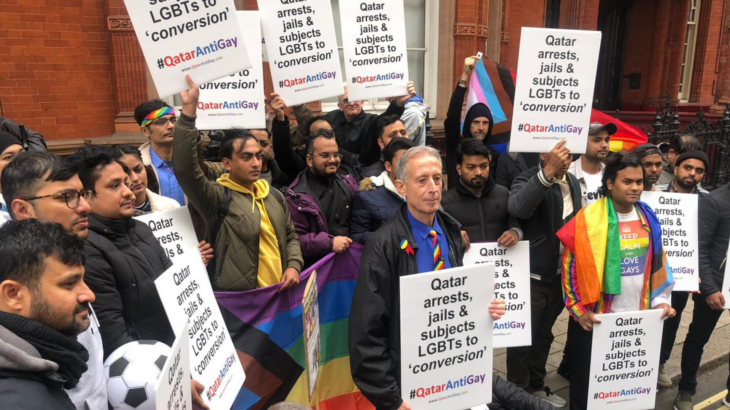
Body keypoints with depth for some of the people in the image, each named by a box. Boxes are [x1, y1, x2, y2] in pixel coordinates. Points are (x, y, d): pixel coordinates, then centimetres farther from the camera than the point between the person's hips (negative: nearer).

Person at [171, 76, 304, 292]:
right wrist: (189, 111, -30)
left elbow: (291, 237, 18)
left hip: (279, 294, 6)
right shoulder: (218, 197, -10)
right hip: (237, 300, -5)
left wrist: (294, 266, -1)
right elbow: (184, 168, -26)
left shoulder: (274, 196, 9)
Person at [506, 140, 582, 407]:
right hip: (532, 275, -7)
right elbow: (518, 208, -37)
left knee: (543, 335, 21)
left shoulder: (573, 183, 9)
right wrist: (548, 172, -43)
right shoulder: (529, 180, -14)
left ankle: (536, 386, 36)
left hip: (560, 274, 7)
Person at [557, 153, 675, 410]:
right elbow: (570, 267, -12)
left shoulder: (648, 218, 4)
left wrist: (660, 300, 6)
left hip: (638, 318, 5)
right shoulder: (588, 219, -14)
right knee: (586, 378, 12)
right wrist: (579, 310, -13)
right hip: (594, 318, -5)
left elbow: (657, 263, 13)